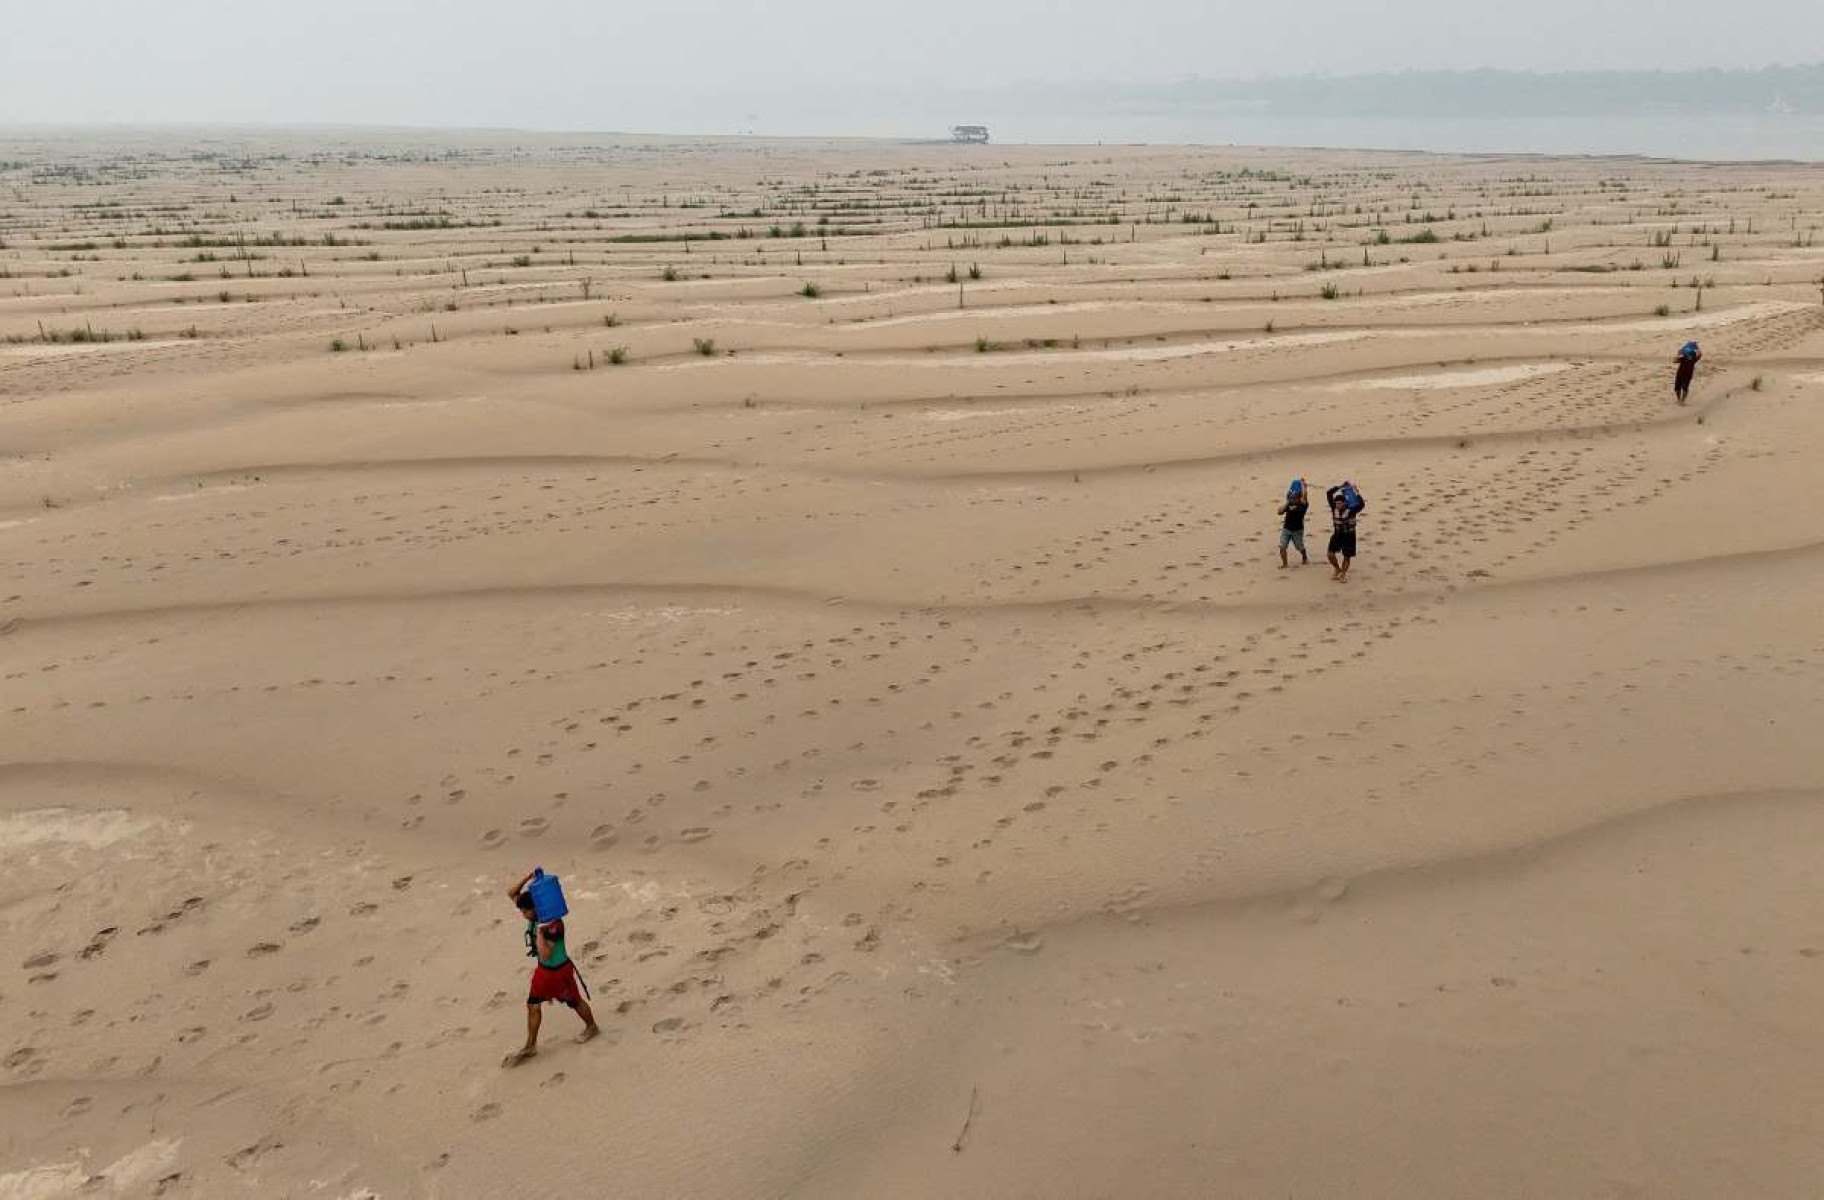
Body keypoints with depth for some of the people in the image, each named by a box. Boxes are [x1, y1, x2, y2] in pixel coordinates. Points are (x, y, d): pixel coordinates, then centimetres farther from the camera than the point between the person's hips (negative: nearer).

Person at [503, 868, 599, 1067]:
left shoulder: (553, 924, -33)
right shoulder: (535, 916, -10)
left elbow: (545, 954, -34)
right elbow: (511, 893, -6)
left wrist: (539, 931, -40)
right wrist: (527, 878, -23)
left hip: (560, 970, -7)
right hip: (543, 969, 7)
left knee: (575, 1002, 14)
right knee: (533, 1005, 7)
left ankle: (592, 1027, 39)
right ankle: (530, 1046, 18)